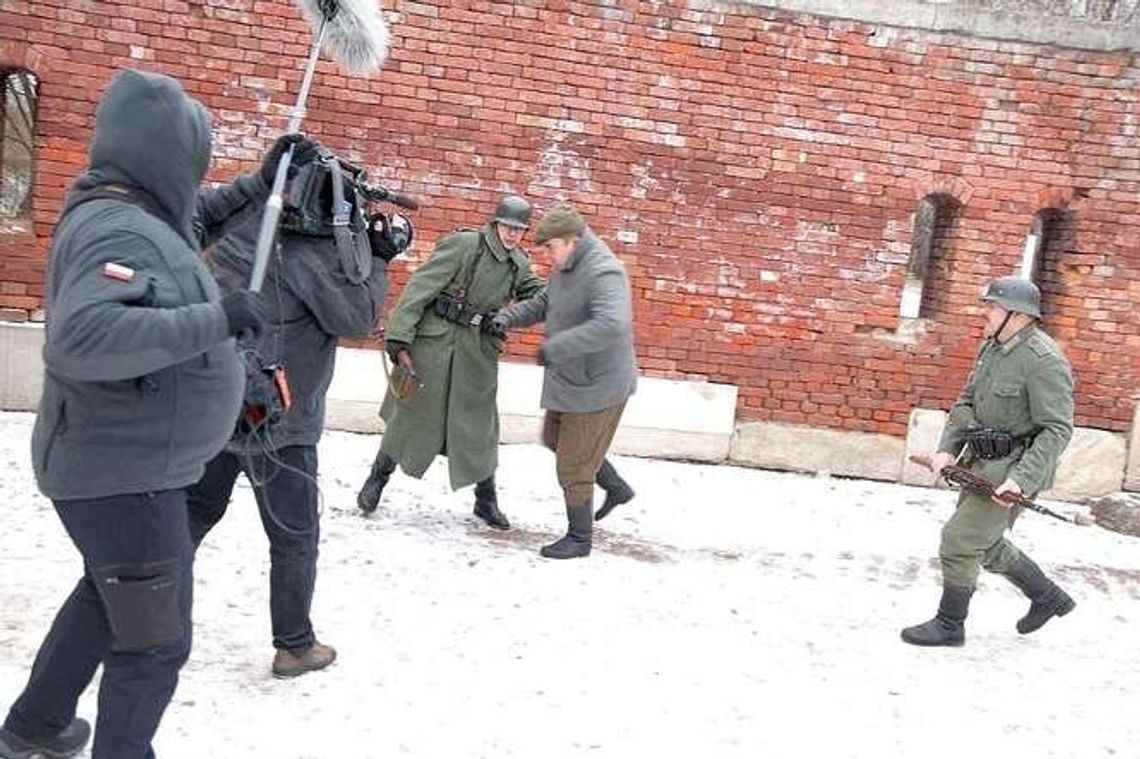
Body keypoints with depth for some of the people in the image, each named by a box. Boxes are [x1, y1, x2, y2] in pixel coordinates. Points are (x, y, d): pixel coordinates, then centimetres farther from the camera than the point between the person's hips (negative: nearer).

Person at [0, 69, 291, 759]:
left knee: (110, 593, 31)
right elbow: (83, 337, -40)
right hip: (122, 476, -11)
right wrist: (216, 320, -36)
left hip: (128, 465, 11)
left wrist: (259, 186, 19)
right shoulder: (120, 231, -25)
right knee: (156, 640, 3)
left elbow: (194, 222, 28)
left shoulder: (131, 213, 6)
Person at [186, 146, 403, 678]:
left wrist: (357, 245, 6)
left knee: (195, 511, 20)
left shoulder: (241, 230, 4)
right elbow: (356, 318, -14)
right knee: (295, 538, 8)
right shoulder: (305, 255, -18)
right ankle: (295, 647, 19)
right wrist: (378, 258, -6)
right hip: (275, 422, -7)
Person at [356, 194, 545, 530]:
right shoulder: (463, 244, -12)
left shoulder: (519, 264, 8)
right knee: (414, 415, 7)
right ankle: (377, 480, 28)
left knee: (477, 425, 9)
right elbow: (419, 288, -15)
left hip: (478, 353, 5)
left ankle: (486, 500, 23)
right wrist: (399, 340, -20)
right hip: (434, 342, -5)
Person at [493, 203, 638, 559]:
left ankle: (580, 538, 21)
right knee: (554, 438, 27)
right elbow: (544, 303, 18)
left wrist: (555, 348, -40)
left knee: (573, 465, 1)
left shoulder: (603, 273, -27)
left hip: (597, 384, -10)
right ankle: (616, 487, 40)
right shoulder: (565, 267, 3)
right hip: (570, 377, 10)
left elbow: (611, 325, -42)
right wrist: (508, 317, 1)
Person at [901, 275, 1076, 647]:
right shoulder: (992, 348, 7)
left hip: (1016, 466, -9)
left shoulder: (1043, 360, -20)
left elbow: (1057, 429, -22)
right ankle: (1049, 598, 39)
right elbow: (966, 403, 12)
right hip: (982, 462, 9)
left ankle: (949, 625, 12)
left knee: (961, 539, -6)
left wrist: (1022, 481, -30)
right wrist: (947, 448, -1)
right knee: (984, 542, 20)